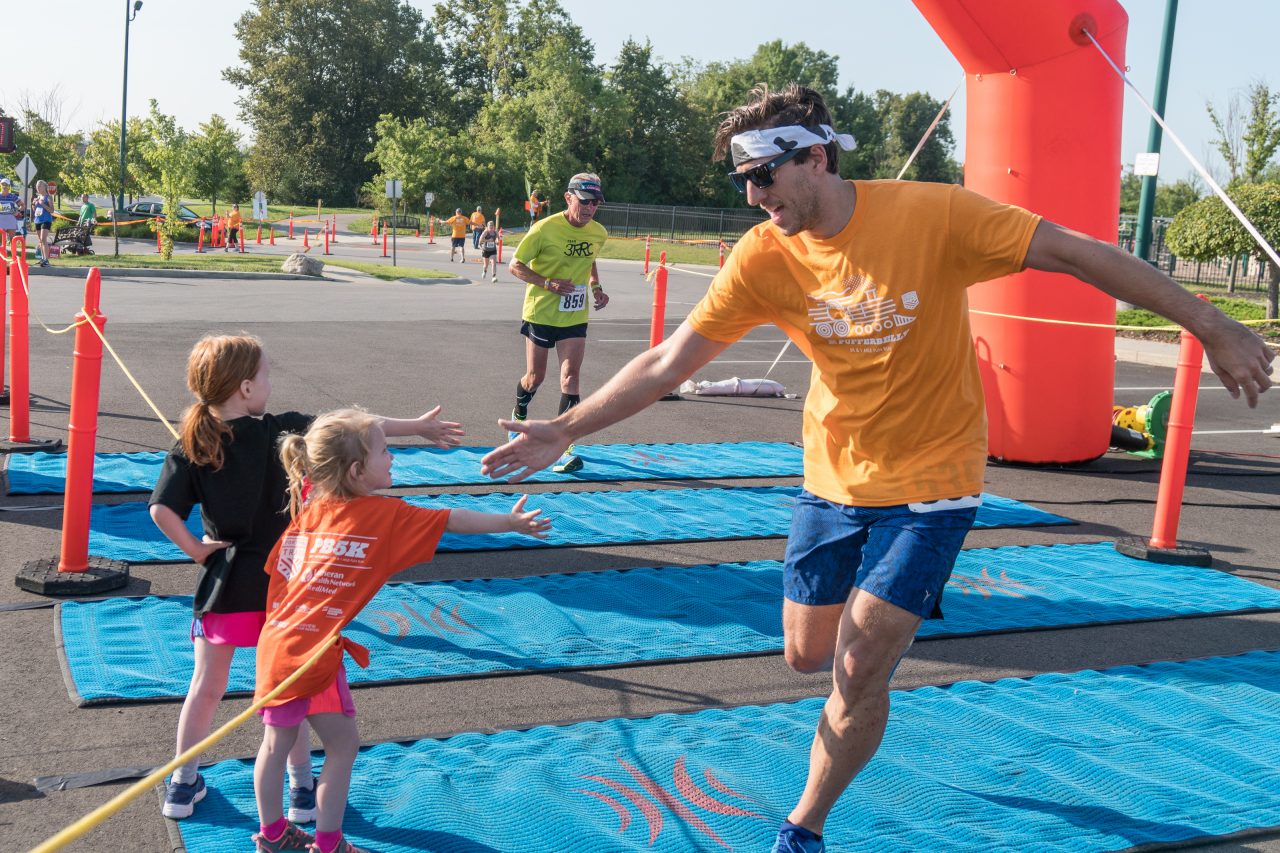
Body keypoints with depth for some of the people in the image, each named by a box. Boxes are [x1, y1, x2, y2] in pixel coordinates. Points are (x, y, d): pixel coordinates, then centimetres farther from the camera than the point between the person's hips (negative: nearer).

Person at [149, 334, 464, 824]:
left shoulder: (190, 448, -7)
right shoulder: (282, 432, -13)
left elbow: (161, 510, -17)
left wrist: (194, 548, -4)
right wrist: (418, 427, -3)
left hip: (224, 584, 2)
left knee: (206, 686, 17)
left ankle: (182, 785, 25)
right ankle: (301, 789, 22)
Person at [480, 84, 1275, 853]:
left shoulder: (932, 214, -21)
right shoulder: (764, 258, -11)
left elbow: (1079, 254, -16)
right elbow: (668, 362, -7)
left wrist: (1214, 328, -14)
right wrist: (564, 430, -12)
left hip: (931, 483, -4)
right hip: (833, 479, 4)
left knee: (858, 672, -8)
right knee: (809, 654, 13)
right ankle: (891, 624, 48)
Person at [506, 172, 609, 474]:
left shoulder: (598, 233, 0)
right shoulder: (545, 228, -16)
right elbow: (515, 265, -11)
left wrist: (595, 287, 2)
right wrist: (548, 283, -25)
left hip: (575, 316, 3)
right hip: (540, 313, -3)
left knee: (570, 377, -10)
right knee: (535, 377, 9)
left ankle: (565, 447, -9)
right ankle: (519, 415, 43)